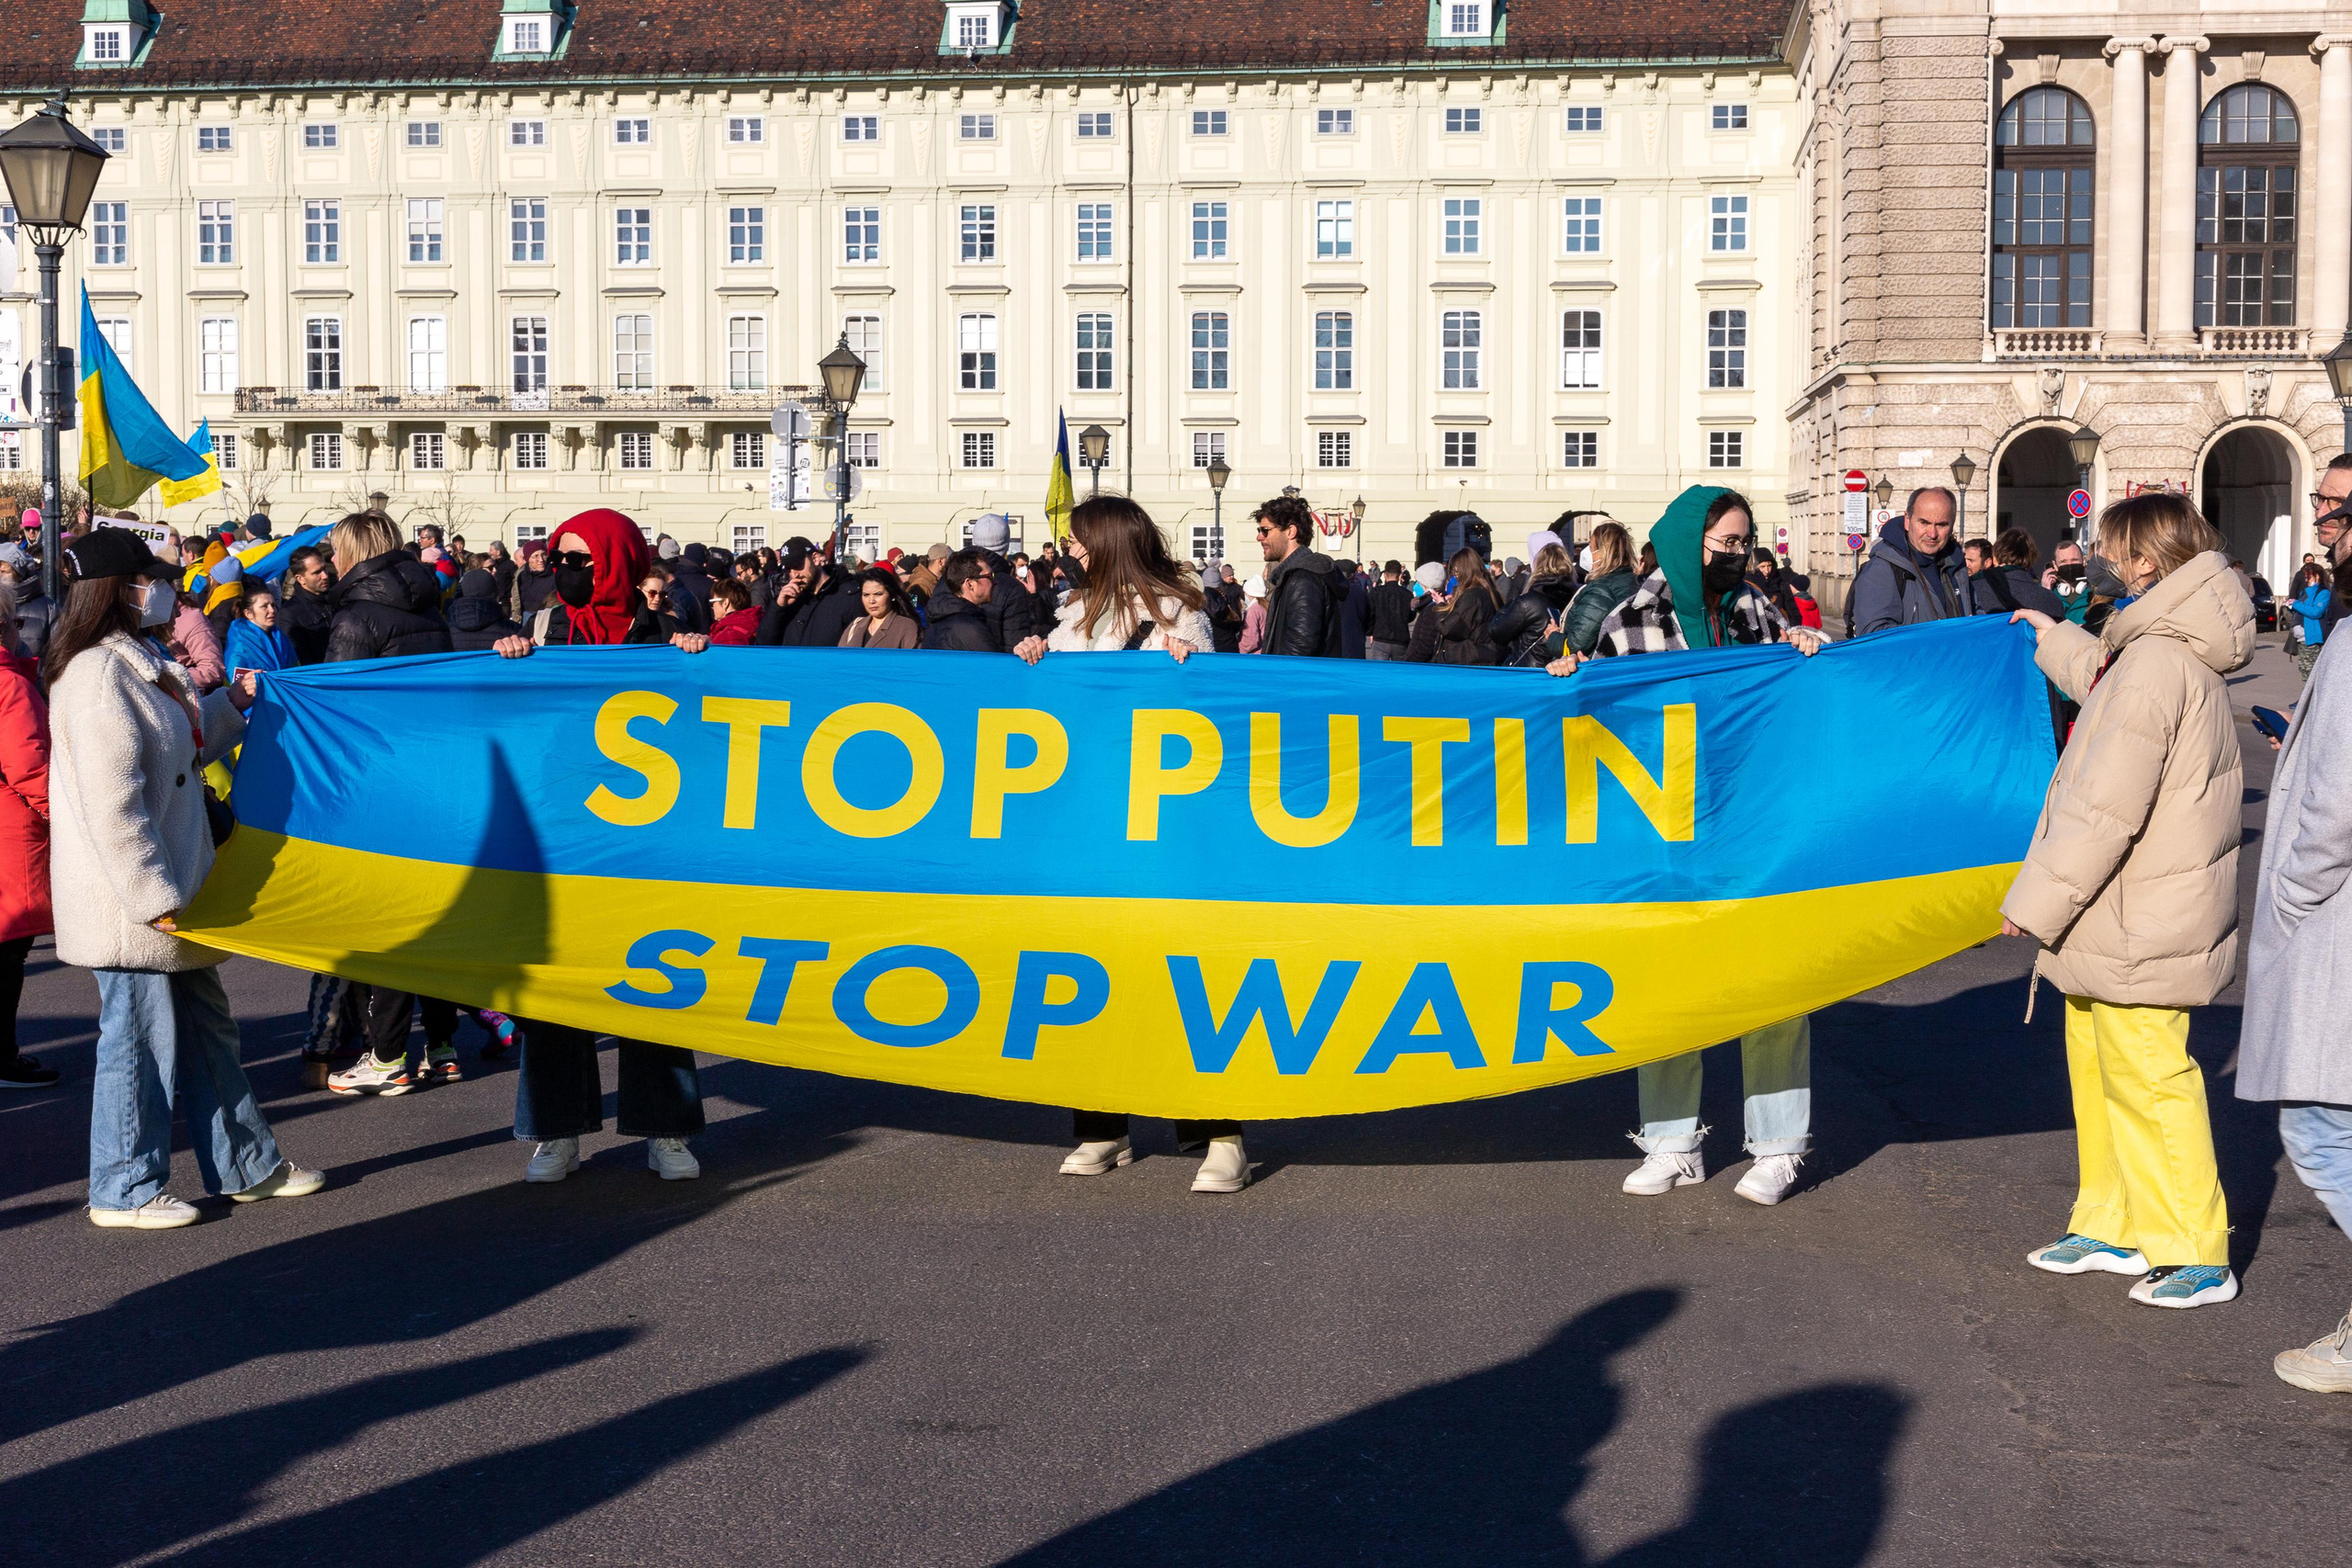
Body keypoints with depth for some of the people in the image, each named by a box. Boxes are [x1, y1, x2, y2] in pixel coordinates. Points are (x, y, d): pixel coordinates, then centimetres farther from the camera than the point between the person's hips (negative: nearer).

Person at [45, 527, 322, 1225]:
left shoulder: (139, 663, 13)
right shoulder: (99, 675, -19)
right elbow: (110, 801, -24)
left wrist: (233, 703, 18)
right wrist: (154, 897, -23)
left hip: (167, 889, 10)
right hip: (129, 900, -10)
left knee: (204, 1027, 17)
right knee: (141, 1037, -1)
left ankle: (250, 1165, 27)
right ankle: (124, 1192, 12)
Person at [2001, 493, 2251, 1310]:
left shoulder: (2155, 663, -22)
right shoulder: (2174, 654, 10)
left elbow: (2106, 807, -25)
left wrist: (2037, 898, -18)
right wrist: (2056, 642, 50)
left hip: (2138, 928, -10)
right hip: (2126, 922, 10)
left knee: (2147, 1079, -4)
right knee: (2098, 1067, 18)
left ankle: (2197, 1254, 4)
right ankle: (2113, 1227, 28)